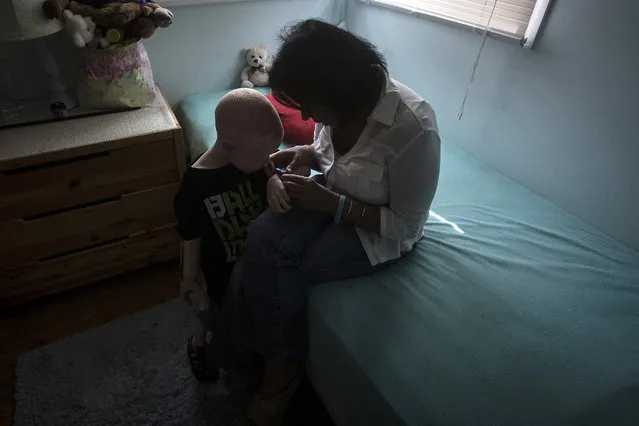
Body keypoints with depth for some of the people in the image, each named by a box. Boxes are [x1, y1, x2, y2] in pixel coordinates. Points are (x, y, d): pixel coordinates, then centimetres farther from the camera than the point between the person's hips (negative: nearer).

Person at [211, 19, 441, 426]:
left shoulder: (414, 129, -30)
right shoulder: (346, 100, -11)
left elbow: (405, 226, -22)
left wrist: (331, 204, -27)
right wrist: (307, 154, -12)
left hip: (380, 231, -6)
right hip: (332, 196, 6)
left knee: (280, 274, -20)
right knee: (262, 237, -20)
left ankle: (279, 365, 13)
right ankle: (280, 363, 0)